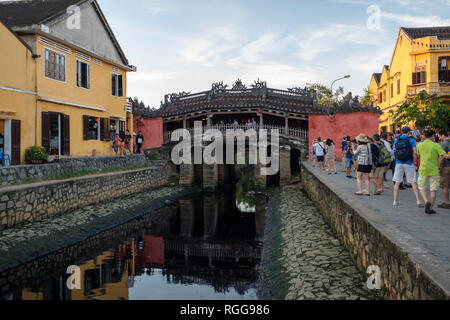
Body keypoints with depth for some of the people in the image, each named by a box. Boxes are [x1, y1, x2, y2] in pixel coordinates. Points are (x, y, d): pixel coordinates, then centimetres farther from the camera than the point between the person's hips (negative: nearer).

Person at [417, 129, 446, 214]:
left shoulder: (420, 145, 0)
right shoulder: (436, 145, -6)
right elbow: (442, 156, -16)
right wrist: (439, 166, -4)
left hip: (423, 169, 1)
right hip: (434, 170, -1)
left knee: (422, 188, 15)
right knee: (433, 190, 8)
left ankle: (427, 201, -10)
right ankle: (430, 208, 10)